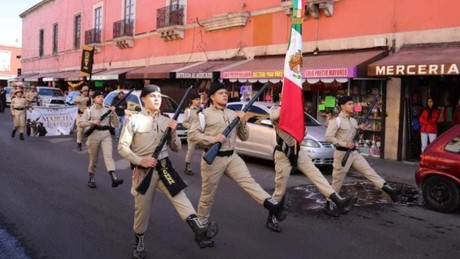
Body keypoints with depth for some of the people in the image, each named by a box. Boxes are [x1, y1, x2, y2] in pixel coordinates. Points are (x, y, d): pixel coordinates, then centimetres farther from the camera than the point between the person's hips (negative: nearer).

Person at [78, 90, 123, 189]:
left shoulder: (108, 109, 9)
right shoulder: (89, 110, 4)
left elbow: (116, 124, 6)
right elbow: (80, 123, -1)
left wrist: (113, 113, -7)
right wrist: (92, 122, -15)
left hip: (106, 134, 1)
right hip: (94, 135, -1)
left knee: (108, 155, -18)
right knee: (93, 159, 8)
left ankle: (114, 178, -32)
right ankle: (91, 179, 27)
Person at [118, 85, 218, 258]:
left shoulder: (166, 121, 10)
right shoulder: (134, 120, -2)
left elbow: (176, 149, 11)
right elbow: (122, 147, -6)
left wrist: (173, 133, -8)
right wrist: (140, 160, -19)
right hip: (143, 171, -2)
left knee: (180, 197, -18)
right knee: (142, 208, 7)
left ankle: (200, 231, -33)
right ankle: (139, 242, 29)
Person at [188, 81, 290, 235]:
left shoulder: (233, 114, 13)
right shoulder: (205, 114, -3)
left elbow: (244, 137, 14)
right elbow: (193, 134, -11)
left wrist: (243, 122, -4)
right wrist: (213, 139, -20)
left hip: (232, 157, 4)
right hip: (213, 159, -4)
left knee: (248, 181, -11)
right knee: (208, 195, 6)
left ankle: (273, 206, -25)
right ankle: (201, 224, 22)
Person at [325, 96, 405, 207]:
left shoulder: (353, 121, 14)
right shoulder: (336, 120, -11)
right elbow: (328, 137, -17)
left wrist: (360, 129, 2)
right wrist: (344, 144, -21)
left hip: (354, 152, 7)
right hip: (342, 154, -7)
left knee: (369, 171, -2)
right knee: (338, 180, 2)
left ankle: (390, 190, -8)